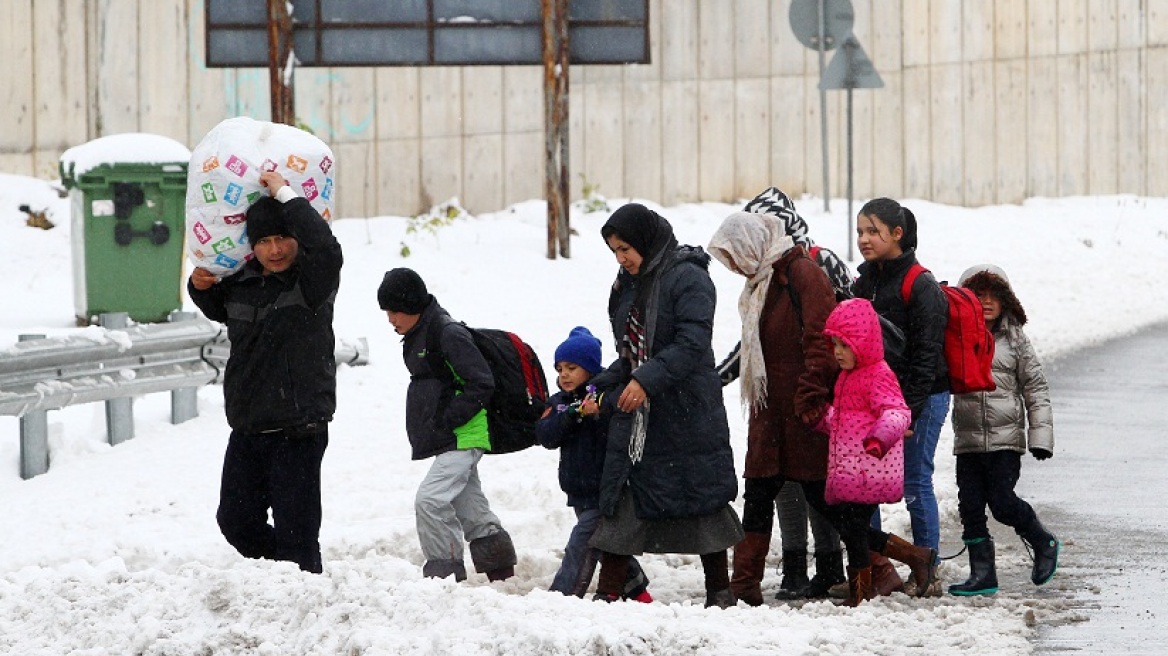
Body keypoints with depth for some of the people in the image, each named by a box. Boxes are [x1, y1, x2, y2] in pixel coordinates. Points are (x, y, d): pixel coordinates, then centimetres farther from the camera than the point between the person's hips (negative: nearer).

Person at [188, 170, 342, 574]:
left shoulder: (312, 279, -8)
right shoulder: (240, 282, 10)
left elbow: (325, 247, -31)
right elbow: (219, 311, 33)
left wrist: (285, 194, -24)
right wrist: (201, 287, 10)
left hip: (298, 430, -7)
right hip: (247, 430, 7)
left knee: (295, 531, -7)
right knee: (236, 519, 13)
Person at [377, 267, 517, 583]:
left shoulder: (449, 334, -16)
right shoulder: (416, 337, 14)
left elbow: (481, 384, -19)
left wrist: (446, 421, -19)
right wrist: (426, 425, 13)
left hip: (464, 438, -10)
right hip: (452, 441, 10)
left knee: (430, 500, -19)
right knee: (470, 507, 13)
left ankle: (444, 572, -15)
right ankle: (501, 572, 22)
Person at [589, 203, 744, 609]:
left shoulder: (688, 278, -11)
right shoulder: (628, 285, 15)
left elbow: (693, 342, -21)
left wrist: (648, 380, -27)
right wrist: (601, 388, 8)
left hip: (687, 412, -7)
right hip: (634, 411, 7)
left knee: (702, 499, 2)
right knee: (619, 498, 0)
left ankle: (720, 591, 13)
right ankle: (607, 593, 1)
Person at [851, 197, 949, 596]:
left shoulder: (921, 286, -11)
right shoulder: (864, 283, 12)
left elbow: (927, 354, -15)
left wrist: (909, 410, -19)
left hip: (921, 399, -7)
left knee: (915, 483, -3)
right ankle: (875, 567, 12)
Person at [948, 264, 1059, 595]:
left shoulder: (1014, 339, 2)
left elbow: (1036, 387, 3)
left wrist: (1041, 434, -2)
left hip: (1006, 438, -3)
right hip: (968, 440, 3)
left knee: (1002, 502, -9)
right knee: (970, 506, 0)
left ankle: (1043, 543, 16)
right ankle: (983, 574, 8)